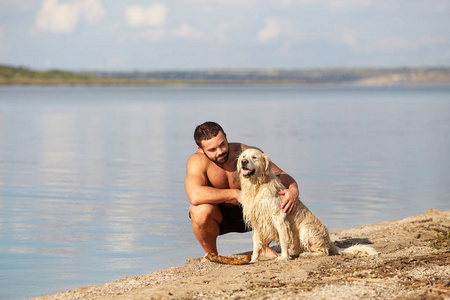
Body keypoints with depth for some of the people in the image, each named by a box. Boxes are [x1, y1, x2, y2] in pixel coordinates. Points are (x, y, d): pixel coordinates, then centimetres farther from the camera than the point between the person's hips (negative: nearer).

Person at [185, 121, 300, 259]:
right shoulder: (197, 161, -23)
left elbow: (280, 175, -13)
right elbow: (195, 196, -41)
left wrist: (293, 190, -38)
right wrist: (235, 194, -34)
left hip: (245, 212, 3)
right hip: (217, 215, -2)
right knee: (201, 210, -37)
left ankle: (264, 247, 4)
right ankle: (211, 254, -8)